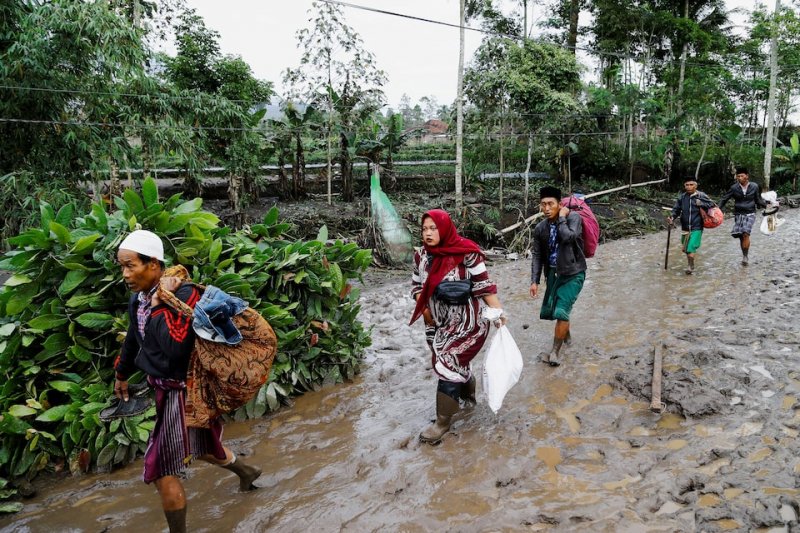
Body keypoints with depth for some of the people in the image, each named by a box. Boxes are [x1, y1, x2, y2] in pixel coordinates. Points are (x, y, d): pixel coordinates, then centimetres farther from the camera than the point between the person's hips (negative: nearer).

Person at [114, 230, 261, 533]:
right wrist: (121, 374, 34)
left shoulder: (183, 295, -24)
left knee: (162, 471, -5)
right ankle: (246, 472, 54)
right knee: (199, 446, 28)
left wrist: (161, 304, -30)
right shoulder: (138, 298, 1)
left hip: (185, 390, -9)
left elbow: (177, 348, -36)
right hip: (164, 387, 9)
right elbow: (134, 339, 19)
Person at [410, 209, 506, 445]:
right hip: (438, 323, 6)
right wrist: (425, 310, -2)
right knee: (457, 364, 20)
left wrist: (498, 311, -18)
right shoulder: (422, 255, 0)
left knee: (449, 366, -7)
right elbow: (417, 285, 10)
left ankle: (443, 422, 8)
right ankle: (468, 396, 48)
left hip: (467, 322, -6)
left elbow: (484, 285, -13)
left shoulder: (466, 254, -17)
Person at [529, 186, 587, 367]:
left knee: (561, 311, -15)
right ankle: (566, 335, 43)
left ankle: (556, 351, 1)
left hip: (573, 274, -6)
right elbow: (537, 255, 3)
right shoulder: (540, 228, -2)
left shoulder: (573, 217, -16)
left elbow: (568, 237, -35)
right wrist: (534, 280, -3)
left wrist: (562, 217, -23)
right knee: (549, 310, 14)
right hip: (554, 273, 6)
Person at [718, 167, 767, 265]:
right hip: (738, 214, 2)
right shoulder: (734, 187, -1)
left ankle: (745, 256, -13)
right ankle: (744, 256, 16)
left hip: (750, 214, -2)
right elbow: (724, 198, 6)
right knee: (741, 236, 1)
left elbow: (759, 200, 9)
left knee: (746, 234, -20)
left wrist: (766, 205, -6)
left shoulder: (754, 187, -1)